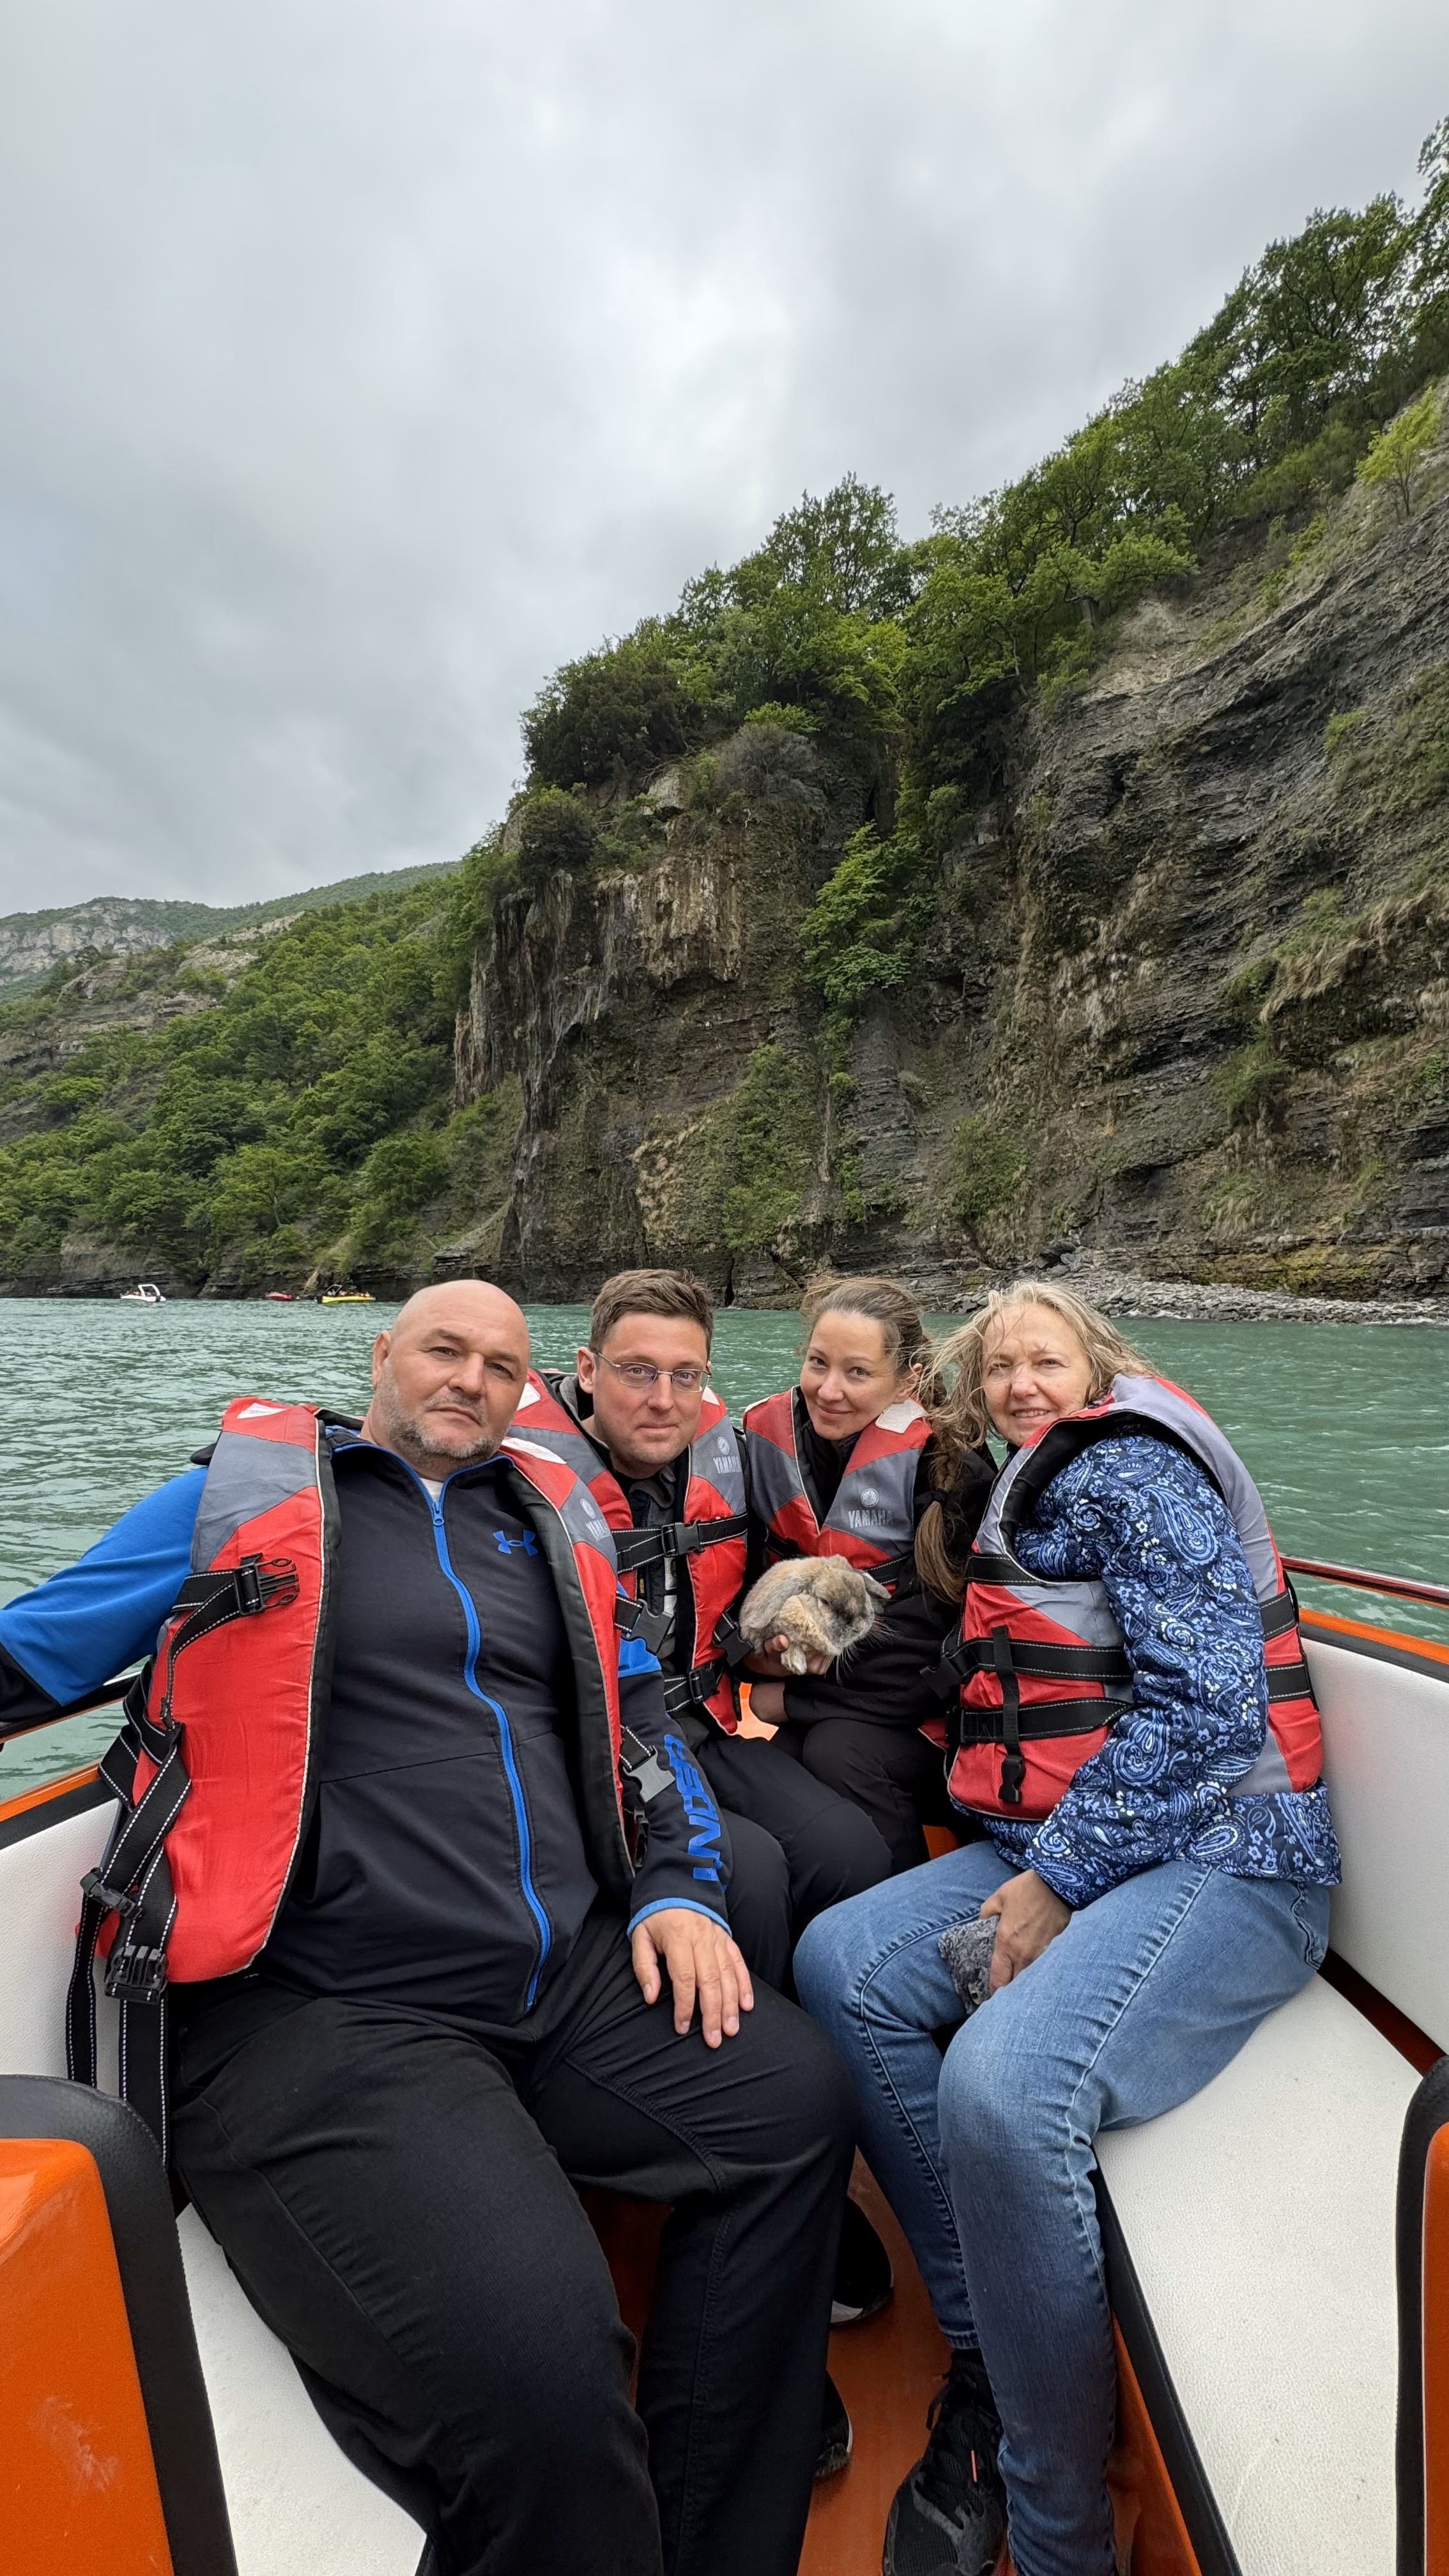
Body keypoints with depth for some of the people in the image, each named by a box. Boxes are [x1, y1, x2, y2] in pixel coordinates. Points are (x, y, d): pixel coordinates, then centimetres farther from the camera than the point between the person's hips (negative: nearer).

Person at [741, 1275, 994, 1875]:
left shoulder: (944, 1466, -17)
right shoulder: (766, 1437, -4)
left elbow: (933, 1638, -18)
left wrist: (794, 1699, -14)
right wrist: (755, 1644, -14)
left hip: (917, 1712, -3)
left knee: (838, 1751, -30)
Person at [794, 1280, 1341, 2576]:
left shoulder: (1133, 1468, -7)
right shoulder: (1030, 1499, 21)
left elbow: (1207, 1695, -18)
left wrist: (1059, 1877, -16)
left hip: (1216, 1853, -8)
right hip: (1063, 1847, 8)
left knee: (1003, 2082, -30)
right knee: (841, 1962, -9)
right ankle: (986, 2352, 4)